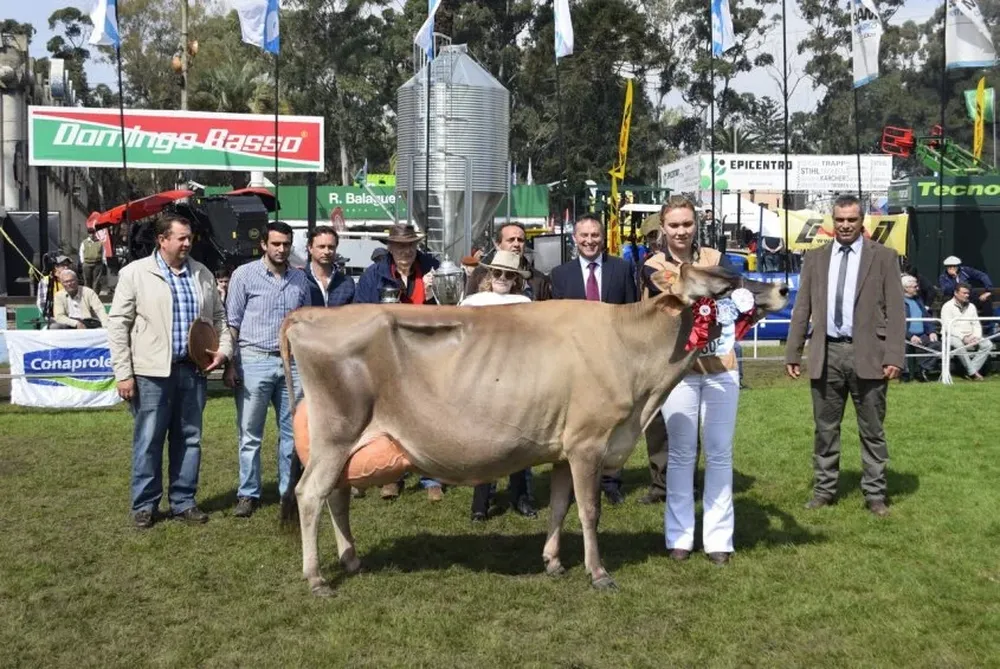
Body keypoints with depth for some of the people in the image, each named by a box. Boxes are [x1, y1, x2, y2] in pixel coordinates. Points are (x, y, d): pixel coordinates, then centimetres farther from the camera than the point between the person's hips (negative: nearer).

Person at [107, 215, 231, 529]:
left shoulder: (202, 274, 10)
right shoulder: (135, 273, -3)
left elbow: (218, 316, 19)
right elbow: (118, 324, -4)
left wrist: (224, 348, 1)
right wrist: (123, 373, -8)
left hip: (192, 369, 4)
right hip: (152, 372, -4)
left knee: (189, 438, 10)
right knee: (148, 440, 4)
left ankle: (183, 501, 22)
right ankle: (145, 504, 17)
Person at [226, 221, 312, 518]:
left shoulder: (300, 278, 11)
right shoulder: (245, 274, -1)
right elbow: (232, 323, -2)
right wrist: (230, 365, -8)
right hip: (254, 361, -4)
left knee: (293, 432, 8)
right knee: (250, 434, 3)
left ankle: (289, 491, 18)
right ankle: (248, 494, 13)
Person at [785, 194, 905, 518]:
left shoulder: (884, 257, 3)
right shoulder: (815, 259, 10)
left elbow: (895, 310, -2)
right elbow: (802, 309, 10)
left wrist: (893, 356, -10)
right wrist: (793, 353, 5)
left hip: (868, 354, -2)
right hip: (826, 353, 2)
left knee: (872, 430, 5)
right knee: (825, 428, 10)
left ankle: (875, 493, 15)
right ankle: (824, 488, 21)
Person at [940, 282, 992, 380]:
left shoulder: (971, 306, 16)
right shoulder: (947, 306, -2)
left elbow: (977, 325, 13)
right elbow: (948, 327, -13)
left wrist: (976, 337, -9)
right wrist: (963, 337, -23)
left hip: (970, 338, 6)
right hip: (954, 337, -6)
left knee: (988, 344, -19)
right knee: (959, 345, -39)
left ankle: (970, 371, -24)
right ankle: (973, 372, -30)